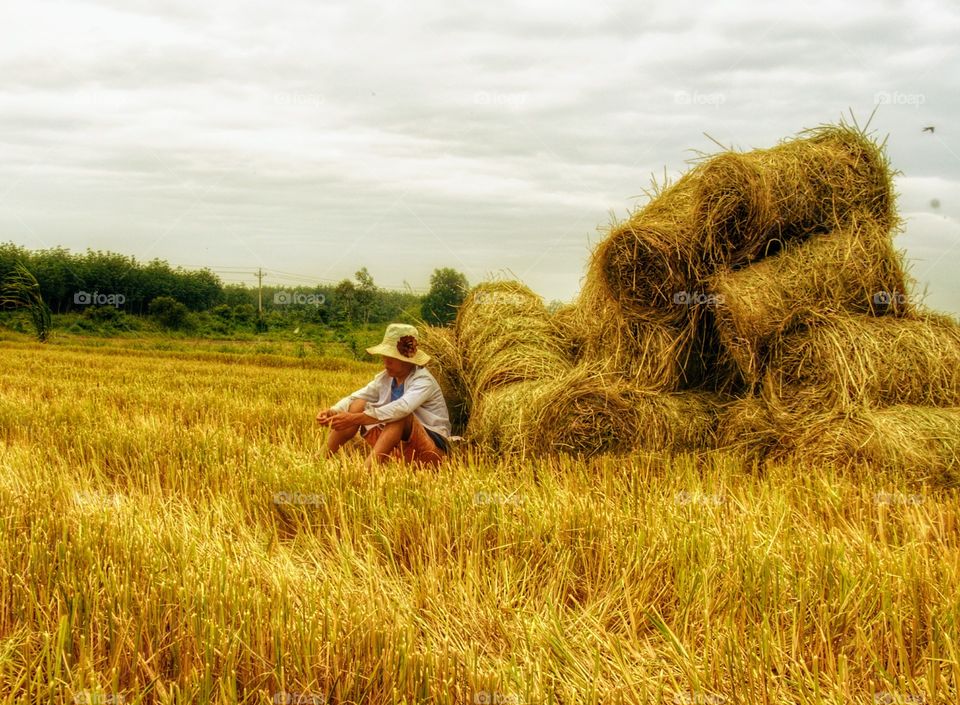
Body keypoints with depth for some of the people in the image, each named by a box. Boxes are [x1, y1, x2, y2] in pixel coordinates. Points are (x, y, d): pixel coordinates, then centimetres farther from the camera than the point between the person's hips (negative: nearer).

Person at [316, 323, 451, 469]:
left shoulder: (423, 381, -18)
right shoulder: (385, 378, 3)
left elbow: (401, 408, -36)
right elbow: (354, 397, -3)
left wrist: (355, 419, -42)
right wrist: (332, 411, -25)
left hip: (432, 449, -6)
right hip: (397, 445, 7)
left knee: (400, 414, -34)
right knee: (359, 405, -7)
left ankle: (367, 469, -41)